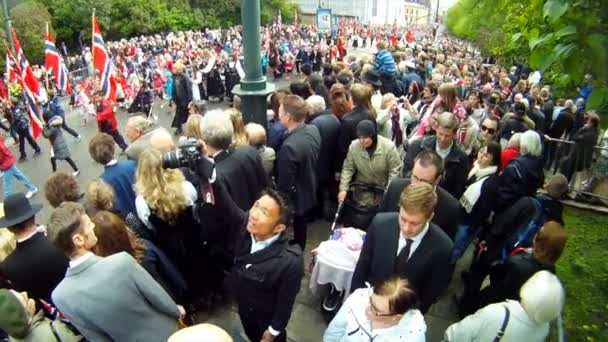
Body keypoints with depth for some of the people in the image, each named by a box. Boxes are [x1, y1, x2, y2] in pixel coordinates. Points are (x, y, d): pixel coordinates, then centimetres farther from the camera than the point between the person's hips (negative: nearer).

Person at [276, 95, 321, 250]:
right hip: (309, 192, 8)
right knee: (301, 229, 28)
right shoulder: (314, 130, -12)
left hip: (293, 198, -7)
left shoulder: (289, 146, -37)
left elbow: (285, 183, -27)